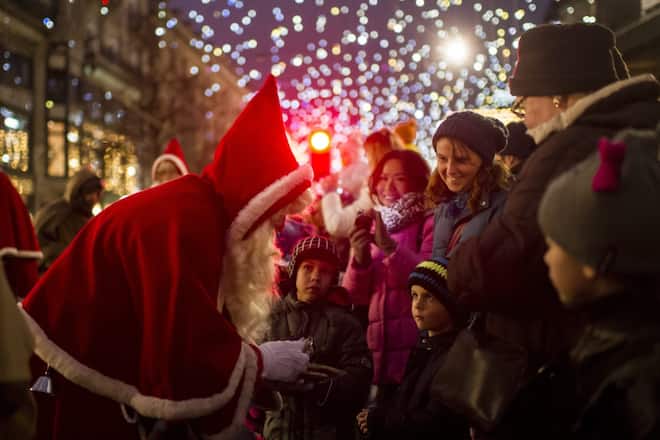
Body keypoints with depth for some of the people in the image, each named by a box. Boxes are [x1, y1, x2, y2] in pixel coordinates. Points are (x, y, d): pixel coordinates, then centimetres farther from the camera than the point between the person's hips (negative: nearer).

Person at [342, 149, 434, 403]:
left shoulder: (429, 223, -2)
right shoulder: (371, 227, 16)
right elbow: (355, 296, 11)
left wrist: (390, 247, -26)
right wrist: (359, 258, -7)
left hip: (418, 349, -5)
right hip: (380, 350, 5)